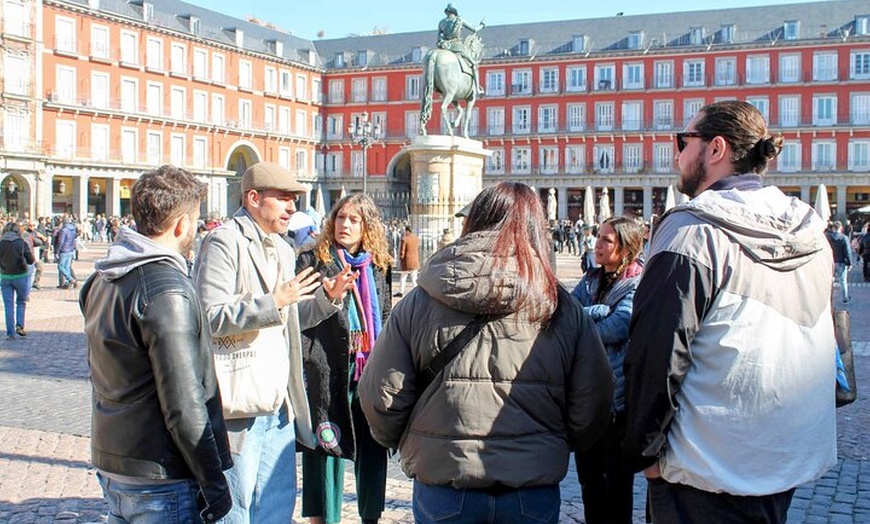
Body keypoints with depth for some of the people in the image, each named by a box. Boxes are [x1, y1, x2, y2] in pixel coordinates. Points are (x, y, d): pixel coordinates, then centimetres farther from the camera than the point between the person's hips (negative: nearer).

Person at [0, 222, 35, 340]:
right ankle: (20, 325, 2)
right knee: (21, 302, 16)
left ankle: (10, 333, 6)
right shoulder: (22, 243, -11)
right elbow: (31, 260, -9)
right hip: (21, 276, -1)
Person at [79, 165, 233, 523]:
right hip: (161, 482, -8)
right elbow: (183, 408, -22)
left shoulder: (102, 280, 6)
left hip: (111, 467, 8)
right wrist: (215, 485, -14)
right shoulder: (166, 291, -20)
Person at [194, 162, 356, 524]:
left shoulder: (282, 250, 17)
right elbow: (210, 317, -20)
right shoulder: (224, 243, -10)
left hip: (279, 403, 9)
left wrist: (327, 297, 7)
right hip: (239, 403, -8)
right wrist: (275, 301, -22)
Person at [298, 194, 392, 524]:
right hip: (329, 371, -4)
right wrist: (305, 359, -12)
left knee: (372, 447, 10)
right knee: (327, 447, 2)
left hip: (372, 370, 4)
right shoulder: (313, 260, -1)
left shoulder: (379, 265, 13)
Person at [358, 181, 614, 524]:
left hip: (442, 487, 0)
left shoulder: (419, 303, -7)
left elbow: (381, 395, -5)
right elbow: (592, 407, -2)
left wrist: (401, 442, 16)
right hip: (534, 493, 1)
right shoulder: (564, 310, -5)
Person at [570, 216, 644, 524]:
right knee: (588, 474, 16)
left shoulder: (638, 284, -10)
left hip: (618, 396, -6)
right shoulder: (591, 279, 9)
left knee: (617, 478, 7)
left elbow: (619, 327, -24)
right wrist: (599, 311, -19)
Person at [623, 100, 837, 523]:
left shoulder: (692, 233, -19)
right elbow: (827, 344, 14)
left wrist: (644, 452, -8)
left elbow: (657, 357, -19)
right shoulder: (812, 235, 3)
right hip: (796, 461, 7)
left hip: (709, 471, -7)